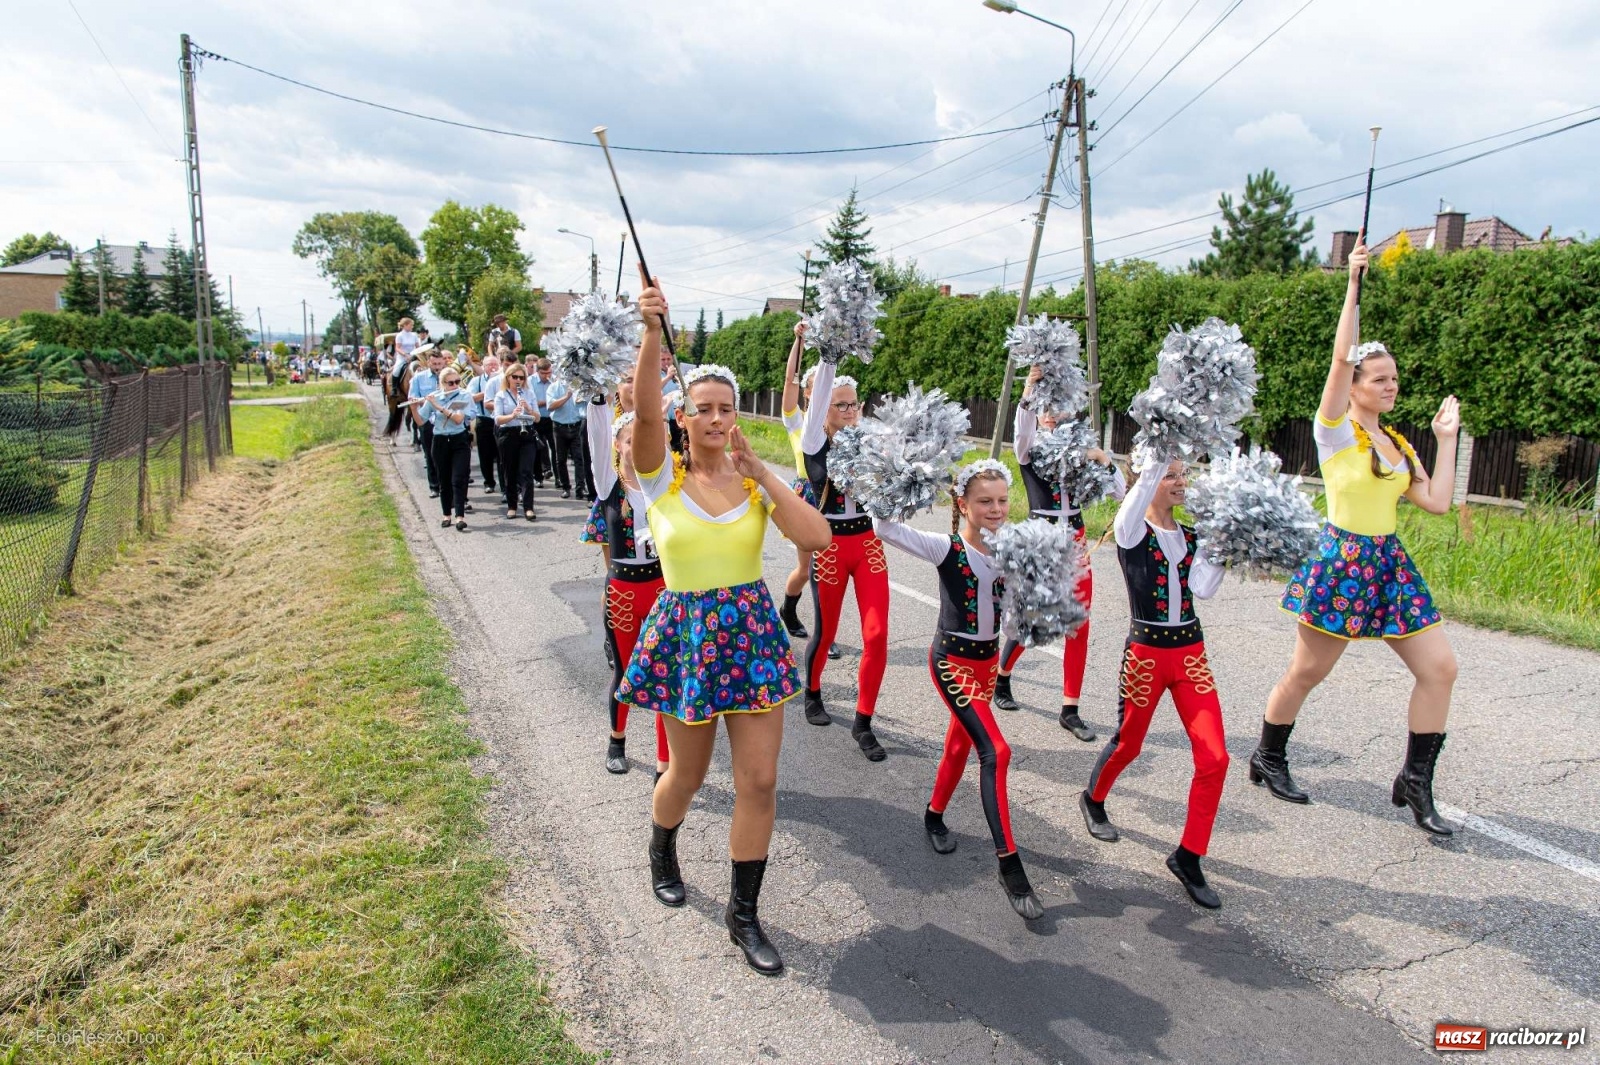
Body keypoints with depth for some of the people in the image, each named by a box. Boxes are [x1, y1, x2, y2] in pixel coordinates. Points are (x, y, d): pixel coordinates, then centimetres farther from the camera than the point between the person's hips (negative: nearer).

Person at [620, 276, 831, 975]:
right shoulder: (663, 475, -6)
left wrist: (762, 474, -15)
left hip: (752, 630, 2)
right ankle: (661, 851, 52)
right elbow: (645, 409, -27)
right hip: (686, 633, -2)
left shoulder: (757, 480, -1)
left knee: (760, 781, 3)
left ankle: (743, 914, 23)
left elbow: (817, 537, -15)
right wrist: (653, 330, -39)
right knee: (688, 774, 16)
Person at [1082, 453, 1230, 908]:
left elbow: (1203, 588, -7)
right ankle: (1093, 800, 45)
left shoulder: (1191, 536, 8)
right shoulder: (1131, 530, -6)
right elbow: (1144, 485, -27)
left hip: (1191, 654, 5)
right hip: (1146, 653, -4)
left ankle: (1188, 858, 10)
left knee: (1214, 757, -4)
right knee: (1128, 744, 13)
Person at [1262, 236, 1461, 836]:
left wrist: (1446, 437, 11)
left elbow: (1437, 502, 7)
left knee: (1440, 666, 1)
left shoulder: (1398, 445, 14)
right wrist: (1353, 286, -18)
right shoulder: (1335, 430, -6)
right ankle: (1268, 759, 22)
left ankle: (1415, 783, 13)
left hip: (1389, 563, 7)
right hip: (1341, 562, -7)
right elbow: (1341, 358, -18)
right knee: (1307, 673, 2)